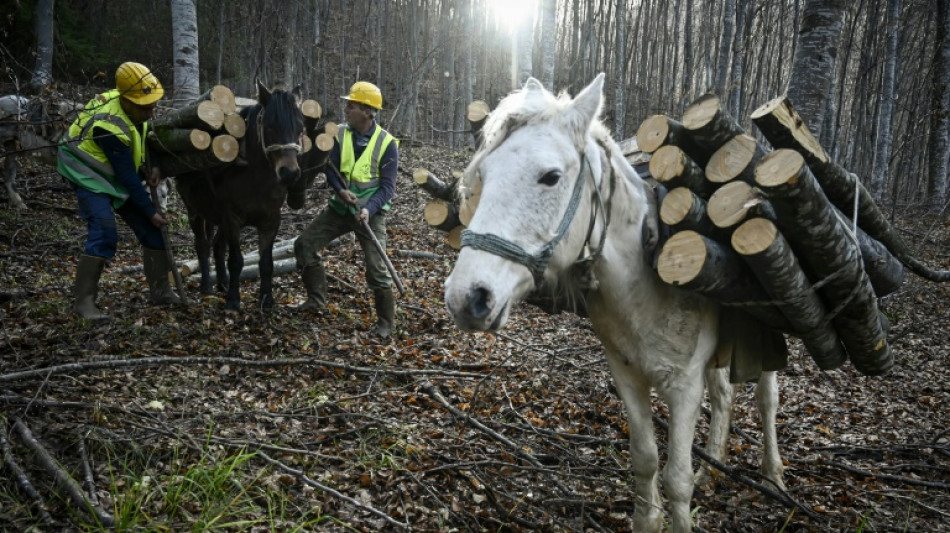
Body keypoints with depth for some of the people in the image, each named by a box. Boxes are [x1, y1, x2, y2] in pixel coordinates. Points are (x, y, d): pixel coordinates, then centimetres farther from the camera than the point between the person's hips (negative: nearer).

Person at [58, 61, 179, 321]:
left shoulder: (135, 109, -10)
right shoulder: (111, 127, -33)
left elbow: (148, 137, 9)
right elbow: (129, 178, -27)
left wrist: (155, 167, -9)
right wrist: (150, 212, -19)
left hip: (116, 175, 8)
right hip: (90, 175, -8)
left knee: (151, 229, 2)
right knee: (104, 233, -22)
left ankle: (160, 291, 12)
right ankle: (83, 300, -12)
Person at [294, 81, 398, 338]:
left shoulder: (387, 143, -13)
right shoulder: (340, 134, -2)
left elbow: (388, 187, -13)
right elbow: (330, 169, -3)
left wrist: (368, 210, -27)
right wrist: (341, 191, -23)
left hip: (370, 212, -5)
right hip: (340, 207, 5)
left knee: (377, 269, -7)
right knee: (304, 244, 2)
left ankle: (385, 323, 9)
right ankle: (317, 298, 19)